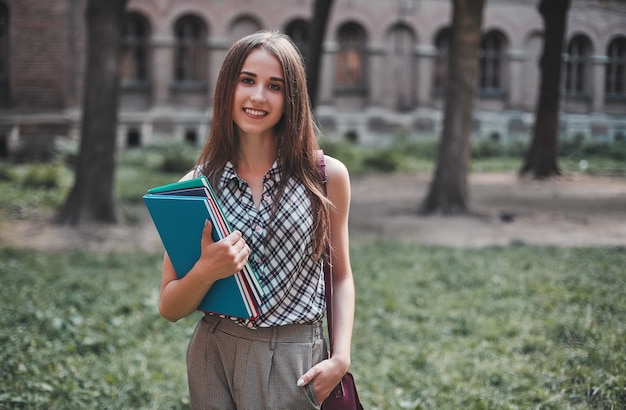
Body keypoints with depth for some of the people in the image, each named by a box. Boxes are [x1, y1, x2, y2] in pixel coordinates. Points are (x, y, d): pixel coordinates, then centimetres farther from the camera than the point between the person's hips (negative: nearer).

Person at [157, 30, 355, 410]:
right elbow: (170, 308, 0)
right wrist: (206, 271, -20)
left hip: (296, 364, -1)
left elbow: (341, 275, 6)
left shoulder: (326, 176, -4)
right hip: (215, 358, 2)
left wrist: (341, 357, -7)